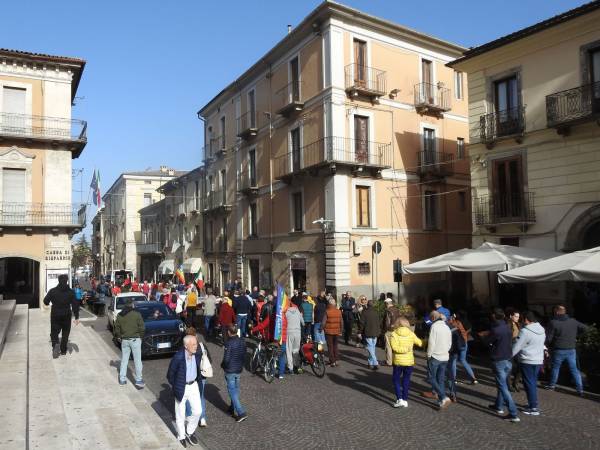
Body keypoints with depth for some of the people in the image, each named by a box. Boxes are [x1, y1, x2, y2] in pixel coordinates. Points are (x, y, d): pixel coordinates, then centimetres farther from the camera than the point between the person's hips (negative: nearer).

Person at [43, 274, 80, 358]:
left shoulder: (52, 291, -8)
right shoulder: (70, 292, -7)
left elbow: (45, 301, -1)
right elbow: (75, 305, -8)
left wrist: (48, 303, 25)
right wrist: (77, 317, -4)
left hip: (55, 315, 0)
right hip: (66, 316, 0)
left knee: (54, 332, 10)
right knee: (65, 333, 13)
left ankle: (55, 344, -17)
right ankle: (63, 350, 16)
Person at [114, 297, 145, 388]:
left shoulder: (119, 315, 2)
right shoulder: (137, 314, -11)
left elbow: (117, 328, 5)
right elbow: (141, 328, -10)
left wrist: (119, 336, 21)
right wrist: (140, 336, 6)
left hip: (124, 340, 4)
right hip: (135, 339, -4)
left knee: (124, 360, 16)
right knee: (137, 361, 3)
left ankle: (122, 379, 21)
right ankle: (138, 380, 5)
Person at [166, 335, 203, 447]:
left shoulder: (198, 353, -12)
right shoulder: (178, 357, -26)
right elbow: (170, 374, -12)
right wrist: (175, 388, -3)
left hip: (193, 386, 4)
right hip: (181, 388, -4)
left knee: (197, 411, 7)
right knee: (180, 415, 11)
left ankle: (189, 432, 32)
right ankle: (181, 437, 34)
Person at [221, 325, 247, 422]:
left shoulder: (229, 343, -22)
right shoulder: (242, 341, -1)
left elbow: (226, 359, -22)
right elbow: (244, 355, 6)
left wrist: (222, 365, -3)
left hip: (230, 370, -7)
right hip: (239, 369, 7)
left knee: (232, 391, 1)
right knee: (236, 389, 21)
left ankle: (241, 413, -4)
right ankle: (233, 408, 37)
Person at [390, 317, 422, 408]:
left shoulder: (393, 334, -11)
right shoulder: (411, 334, -4)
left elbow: (395, 348, -22)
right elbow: (420, 343, 5)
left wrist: (406, 349, -18)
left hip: (398, 361, -2)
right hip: (409, 361, 3)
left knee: (396, 379, 12)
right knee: (406, 380, 16)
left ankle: (399, 399, 0)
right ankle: (405, 400, 19)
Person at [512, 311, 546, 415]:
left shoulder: (525, 331, -19)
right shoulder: (542, 330, 5)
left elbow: (516, 346, -15)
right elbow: (541, 344, 14)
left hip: (527, 361, -7)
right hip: (539, 361, 8)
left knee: (529, 383, 0)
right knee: (533, 383, 17)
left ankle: (533, 408, 2)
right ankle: (533, 404, 26)